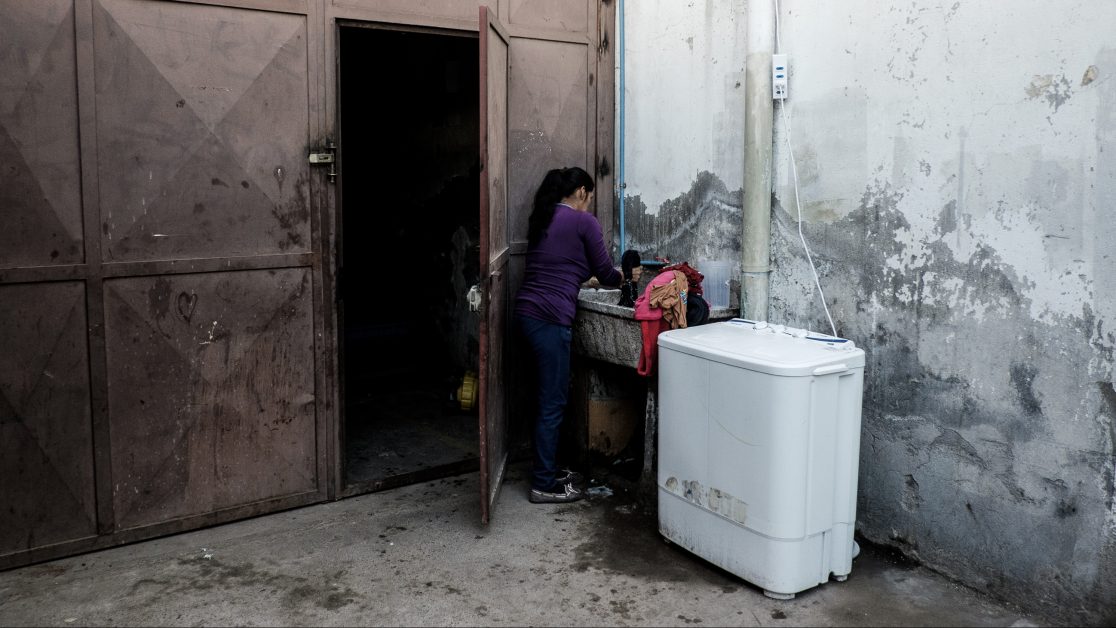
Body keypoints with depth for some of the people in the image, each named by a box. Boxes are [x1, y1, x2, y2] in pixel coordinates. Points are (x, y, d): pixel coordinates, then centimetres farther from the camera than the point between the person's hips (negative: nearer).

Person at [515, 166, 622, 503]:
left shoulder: (542, 219, 19)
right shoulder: (584, 222, -4)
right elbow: (605, 273, 2)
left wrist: (586, 278, 33)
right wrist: (622, 276, 22)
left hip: (528, 311, 9)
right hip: (550, 316, -9)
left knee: (551, 394, 18)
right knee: (553, 401, -1)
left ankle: (547, 469, 27)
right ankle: (544, 485, 7)